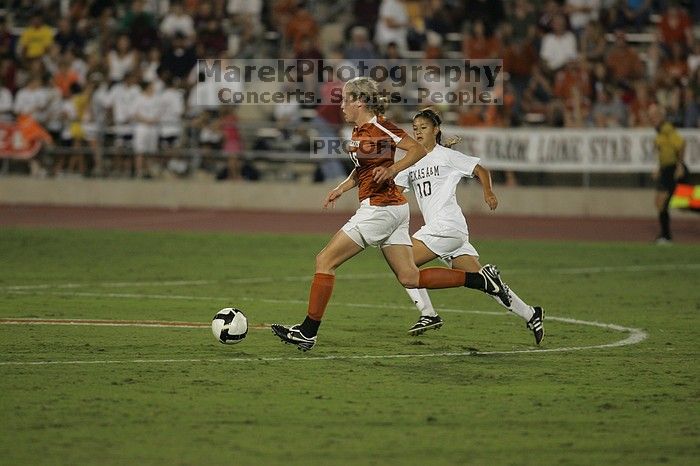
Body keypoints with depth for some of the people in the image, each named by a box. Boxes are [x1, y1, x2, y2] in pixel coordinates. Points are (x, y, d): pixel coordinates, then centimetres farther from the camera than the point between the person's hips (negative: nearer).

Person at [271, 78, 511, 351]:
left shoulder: (380, 127, -13)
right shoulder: (359, 129, 14)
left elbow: (418, 150, -15)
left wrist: (391, 170, -27)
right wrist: (341, 189, 15)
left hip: (380, 208, -10)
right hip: (393, 209, 10)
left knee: (325, 261, -5)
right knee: (410, 278, 8)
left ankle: (307, 332, -3)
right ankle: (481, 280, 7)